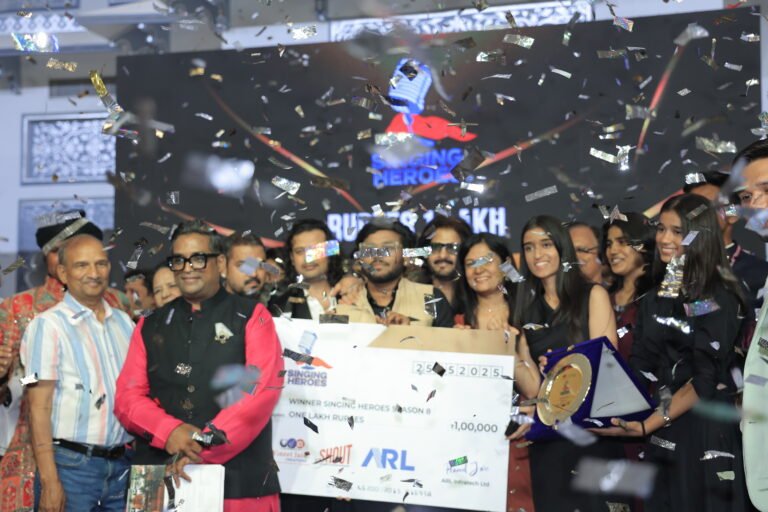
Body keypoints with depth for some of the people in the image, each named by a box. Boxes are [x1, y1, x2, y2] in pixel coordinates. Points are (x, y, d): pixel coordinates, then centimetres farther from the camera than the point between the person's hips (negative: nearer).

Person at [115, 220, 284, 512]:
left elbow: (262, 389, -9)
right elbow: (128, 396, 5)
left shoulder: (251, 318, 3)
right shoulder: (149, 327, 14)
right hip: (159, 480, 3)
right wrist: (169, 431, -14)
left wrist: (205, 447, -15)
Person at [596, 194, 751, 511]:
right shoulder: (657, 296, 8)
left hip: (705, 430, -6)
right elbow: (641, 368, 6)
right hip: (662, 431, 6)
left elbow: (706, 379, -18)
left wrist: (646, 426, -25)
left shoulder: (720, 297, -12)